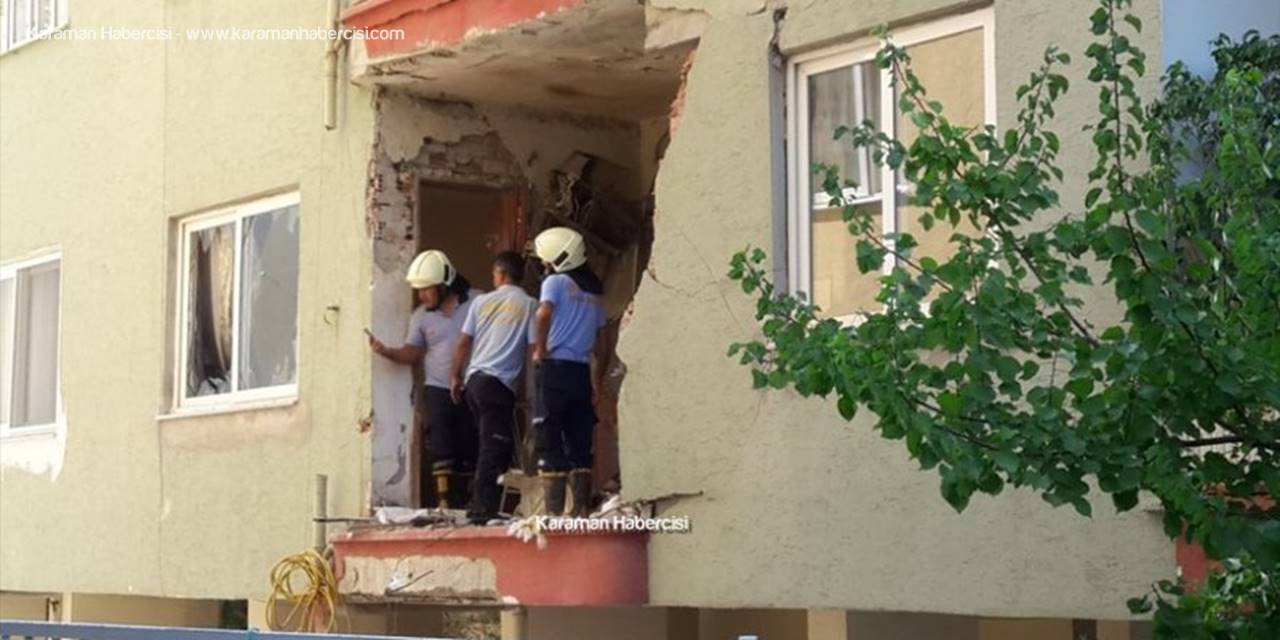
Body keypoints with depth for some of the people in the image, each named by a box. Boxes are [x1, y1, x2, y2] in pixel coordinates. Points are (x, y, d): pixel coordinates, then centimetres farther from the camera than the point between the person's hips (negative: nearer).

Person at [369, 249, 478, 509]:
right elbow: (412, 352, 7)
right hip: (438, 389, 1)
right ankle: (444, 500, -13)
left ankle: (461, 501, 12)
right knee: (440, 446, -11)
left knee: (469, 448, 2)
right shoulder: (421, 315, 8)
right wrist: (387, 351, -12)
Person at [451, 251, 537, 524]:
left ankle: (479, 504, 14)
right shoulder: (529, 306, 1)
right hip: (500, 382, -5)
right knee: (494, 447, -5)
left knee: (491, 443, 15)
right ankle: (483, 508, -10)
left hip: (473, 380, 5)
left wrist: (456, 377, 20)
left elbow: (464, 343, 10)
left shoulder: (482, 302, 10)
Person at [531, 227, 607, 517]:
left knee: (549, 442, -4)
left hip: (555, 367, -6)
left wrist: (540, 349, -11)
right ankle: (582, 510, 6)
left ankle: (554, 511, -8)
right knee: (580, 444, 9)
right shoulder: (595, 291, 17)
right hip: (582, 371, 6)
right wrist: (597, 381, 21)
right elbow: (601, 343, 17)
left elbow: (544, 313, -23)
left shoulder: (556, 281, -2)